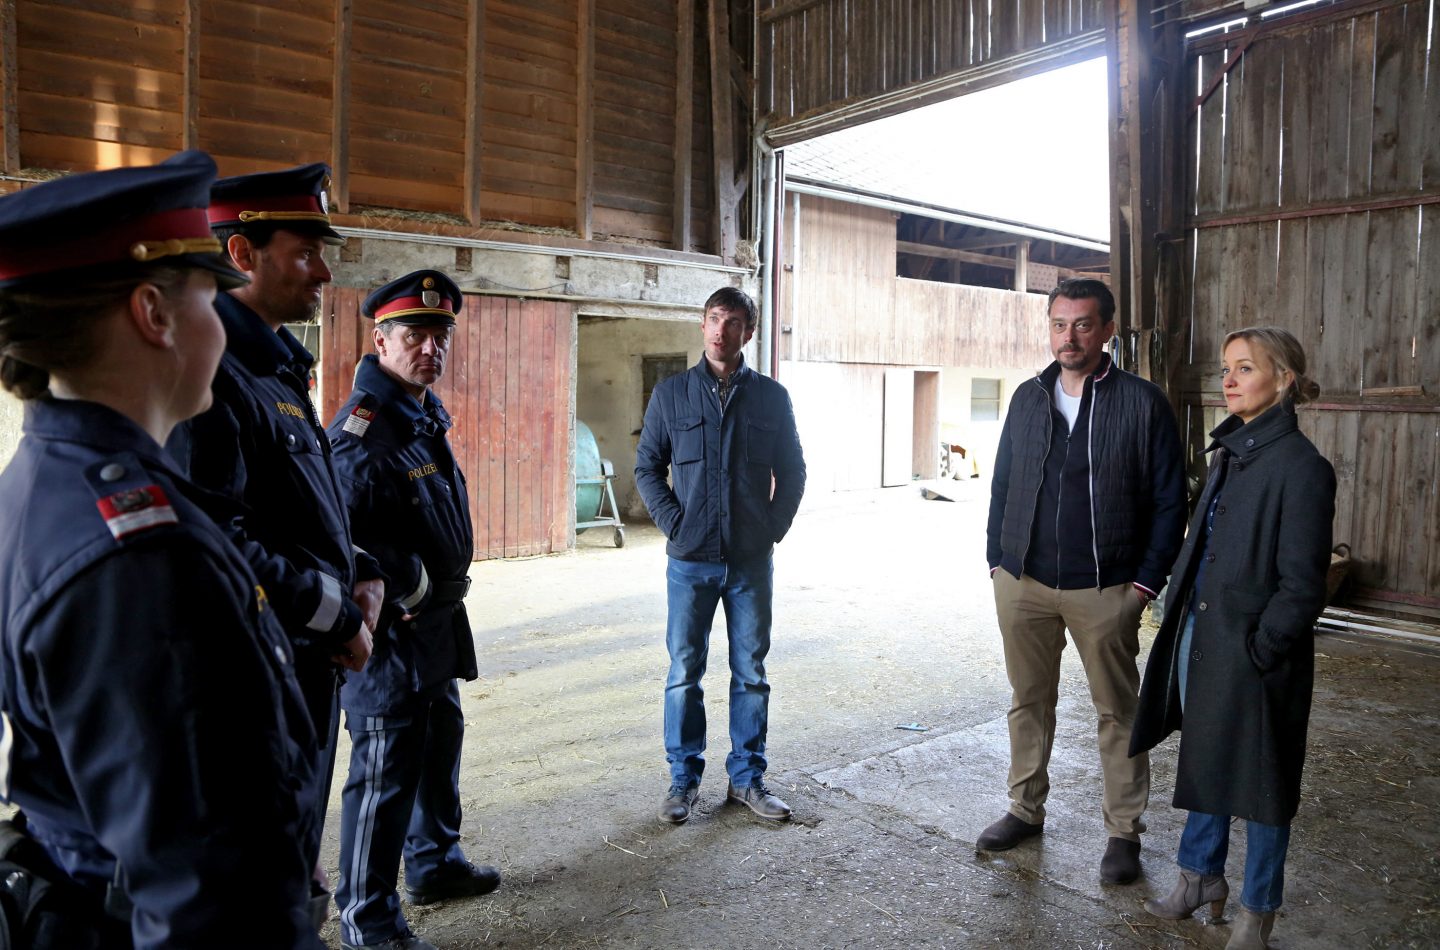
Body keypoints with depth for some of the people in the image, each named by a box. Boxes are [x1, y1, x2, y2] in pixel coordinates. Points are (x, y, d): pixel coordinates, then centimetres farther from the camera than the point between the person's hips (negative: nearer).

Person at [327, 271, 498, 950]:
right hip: (390, 632, -10)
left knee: (439, 747, 22)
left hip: (437, 624, 10)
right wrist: (411, 586, -19)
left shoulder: (426, 415, 10)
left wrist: (441, 590, 15)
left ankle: (435, 864, 41)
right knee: (386, 774, 0)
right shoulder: (363, 430, -21)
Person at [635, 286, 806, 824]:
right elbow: (647, 467, 4)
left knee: (750, 673, 10)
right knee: (684, 673, 6)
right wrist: (674, 524, -6)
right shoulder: (672, 393, 2)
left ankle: (747, 778, 24)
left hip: (751, 560, 1)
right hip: (691, 559, -1)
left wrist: (774, 528, -1)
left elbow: (792, 471, 9)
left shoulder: (771, 397, 4)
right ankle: (684, 779, 21)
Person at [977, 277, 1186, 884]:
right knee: (1028, 700, 14)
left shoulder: (1142, 403, -5)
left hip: (1105, 590, -3)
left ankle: (1124, 830, 24)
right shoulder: (1028, 398, 8)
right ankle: (1025, 809, 30)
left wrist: (1147, 581, -8)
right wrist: (997, 560, 6)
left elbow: (1170, 501, -3)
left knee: (1117, 710, 9)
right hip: (1022, 584, 4)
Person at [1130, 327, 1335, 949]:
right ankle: (1201, 875, 40)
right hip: (1199, 638, 7)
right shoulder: (1227, 452, 9)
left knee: (1258, 775, 9)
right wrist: (1177, 614, 10)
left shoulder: (1300, 466, -15)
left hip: (1252, 650, -7)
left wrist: (1259, 651, -16)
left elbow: (1302, 586, -16)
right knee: (1204, 758, 20)